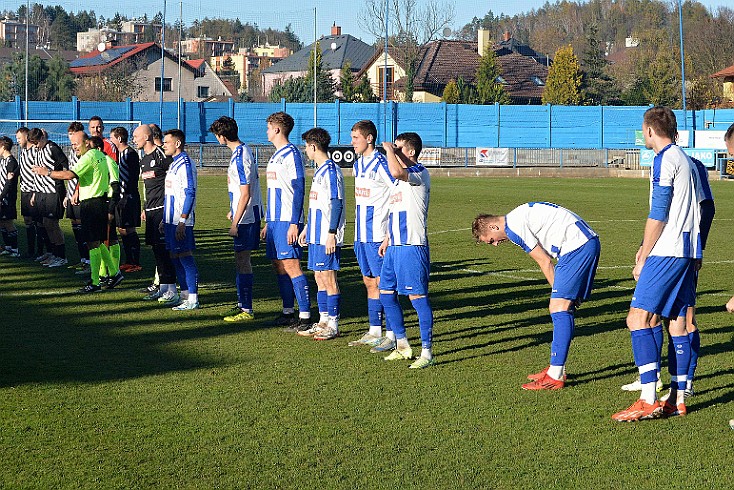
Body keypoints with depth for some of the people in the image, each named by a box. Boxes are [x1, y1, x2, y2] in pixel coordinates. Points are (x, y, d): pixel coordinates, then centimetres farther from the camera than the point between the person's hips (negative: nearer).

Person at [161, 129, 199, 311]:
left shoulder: (185, 164, -13)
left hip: (181, 222, -10)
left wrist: (182, 221, -23)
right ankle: (185, 295, 18)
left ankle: (193, 300, -4)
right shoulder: (174, 164, 18)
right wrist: (165, 220, 22)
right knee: (175, 257, 12)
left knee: (185, 257, -7)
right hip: (171, 220, 10)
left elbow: (190, 194, -19)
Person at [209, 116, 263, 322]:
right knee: (241, 260, 16)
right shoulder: (240, 152, 11)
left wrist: (235, 223, -20)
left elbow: (245, 194, -22)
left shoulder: (241, 157, -20)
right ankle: (242, 304, 24)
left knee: (242, 260, -6)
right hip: (244, 214, 10)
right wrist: (233, 212, 29)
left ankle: (247, 310, -3)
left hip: (246, 216, -10)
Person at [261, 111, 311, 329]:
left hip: (287, 221, -9)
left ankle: (305, 316, -11)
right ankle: (288, 312, 17)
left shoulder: (291, 154, -11)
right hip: (275, 220, 10)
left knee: (291, 265, -12)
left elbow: (298, 190, -16)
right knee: (279, 265, 10)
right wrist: (268, 222, 24)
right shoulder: (276, 155, 18)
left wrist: (294, 223, -20)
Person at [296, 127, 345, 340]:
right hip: (316, 235, 10)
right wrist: (307, 229, 26)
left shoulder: (331, 170, -13)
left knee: (328, 278, -5)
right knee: (319, 277, 11)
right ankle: (323, 322, 18)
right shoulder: (320, 171, 17)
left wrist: (331, 234, -22)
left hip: (327, 237, -10)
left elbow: (336, 204, -18)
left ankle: (332, 325, 0)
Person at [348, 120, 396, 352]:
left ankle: (391, 335, -2)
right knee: (369, 282, 12)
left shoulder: (381, 164, -14)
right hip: (362, 234, 9)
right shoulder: (358, 164, 13)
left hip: (377, 235, -9)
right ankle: (374, 331, 20)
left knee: (382, 283, -6)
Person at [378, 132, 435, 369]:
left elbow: (397, 172, -33)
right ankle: (402, 345, 23)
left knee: (417, 296, -8)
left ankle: (427, 352, -3)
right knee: (386, 294, 12)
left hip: (412, 245, -10)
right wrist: (387, 239, 25)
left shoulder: (419, 173, -11)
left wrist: (389, 149, -16)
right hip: (395, 246, 10)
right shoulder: (400, 178, 19)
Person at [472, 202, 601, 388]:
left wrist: (558, 293, 4)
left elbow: (545, 262, -6)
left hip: (577, 245, -10)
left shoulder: (513, 227, -8)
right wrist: (560, 294, 17)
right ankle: (557, 370, 17)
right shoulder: (518, 218, 23)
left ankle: (555, 376, -13)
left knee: (559, 307, -11)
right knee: (564, 307, 12)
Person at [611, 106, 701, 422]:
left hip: (667, 253, -10)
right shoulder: (686, 161, 20)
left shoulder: (665, 160, -9)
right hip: (688, 253, 10)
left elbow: (658, 215, -13)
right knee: (678, 322, 10)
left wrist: (643, 259, -8)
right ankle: (677, 400, 11)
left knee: (639, 318, -11)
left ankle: (648, 401, -18)